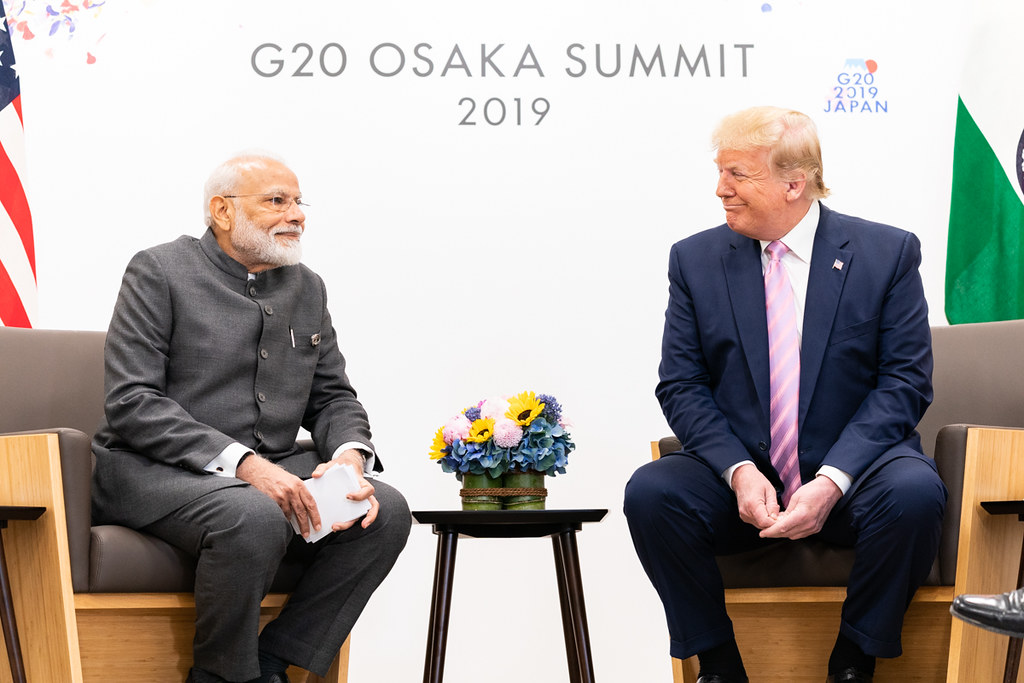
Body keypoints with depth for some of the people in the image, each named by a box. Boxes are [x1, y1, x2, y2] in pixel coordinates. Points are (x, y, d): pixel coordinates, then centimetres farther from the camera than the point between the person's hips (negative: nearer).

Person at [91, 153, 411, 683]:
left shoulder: (308, 288, 15)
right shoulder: (159, 272, -3)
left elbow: (333, 397, 17)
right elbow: (131, 404, -13)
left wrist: (349, 455, -9)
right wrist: (241, 462, -24)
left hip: (273, 470, 6)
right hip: (154, 470, -6)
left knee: (386, 512, -17)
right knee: (255, 519, -36)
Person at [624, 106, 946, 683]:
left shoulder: (888, 252, -1)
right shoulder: (696, 260, 5)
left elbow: (906, 382, -6)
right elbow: (682, 385, 2)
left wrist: (832, 481, -20)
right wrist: (739, 471, -16)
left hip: (852, 470, -1)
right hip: (739, 475, 2)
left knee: (915, 493, -33)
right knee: (650, 493, -27)